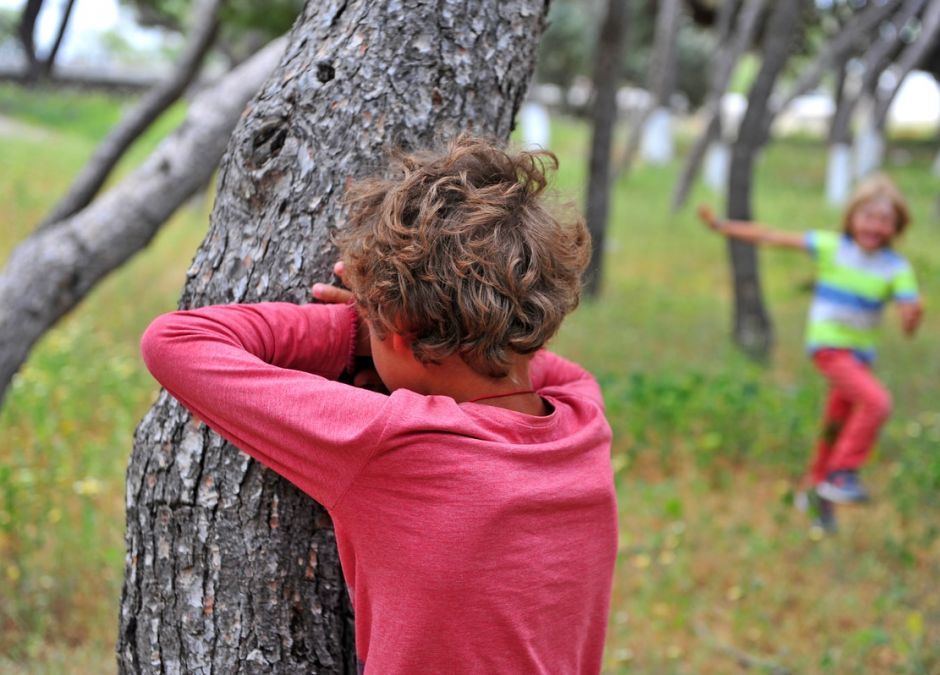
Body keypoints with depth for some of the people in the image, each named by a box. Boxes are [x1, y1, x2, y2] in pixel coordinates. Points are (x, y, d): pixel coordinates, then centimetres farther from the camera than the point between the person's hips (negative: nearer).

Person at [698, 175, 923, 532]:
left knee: (838, 425, 15)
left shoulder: (897, 268, -4)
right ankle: (842, 474, -14)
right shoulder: (831, 246, -7)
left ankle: (817, 486, 35)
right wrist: (721, 226, -6)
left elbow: (909, 323, -11)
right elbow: (772, 237, -5)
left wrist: (914, 312, -35)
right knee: (876, 401, -25)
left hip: (860, 353, 4)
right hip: (828, 344, -4)